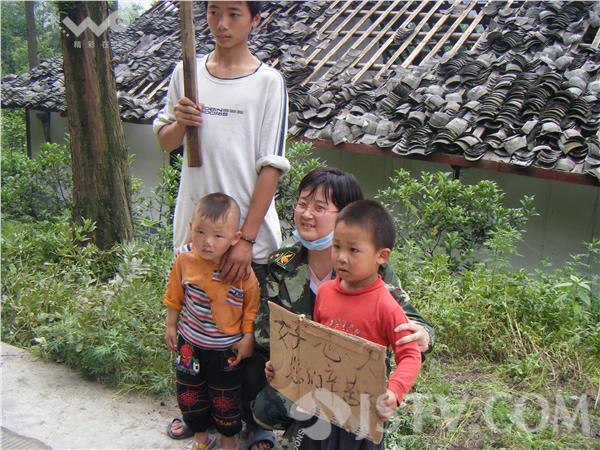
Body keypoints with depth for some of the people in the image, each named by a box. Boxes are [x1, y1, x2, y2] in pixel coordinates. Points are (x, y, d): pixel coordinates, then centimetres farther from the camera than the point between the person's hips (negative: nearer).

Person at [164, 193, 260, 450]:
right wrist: (171, 326, 8)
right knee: (189, 393, 19)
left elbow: (252, 305, -9)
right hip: (190, 344, 3)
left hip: (227, 347, -3)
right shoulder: (184, 262, -14)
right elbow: (174, 297, 2)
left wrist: (247, 338, -7)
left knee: (226, 398, 15)